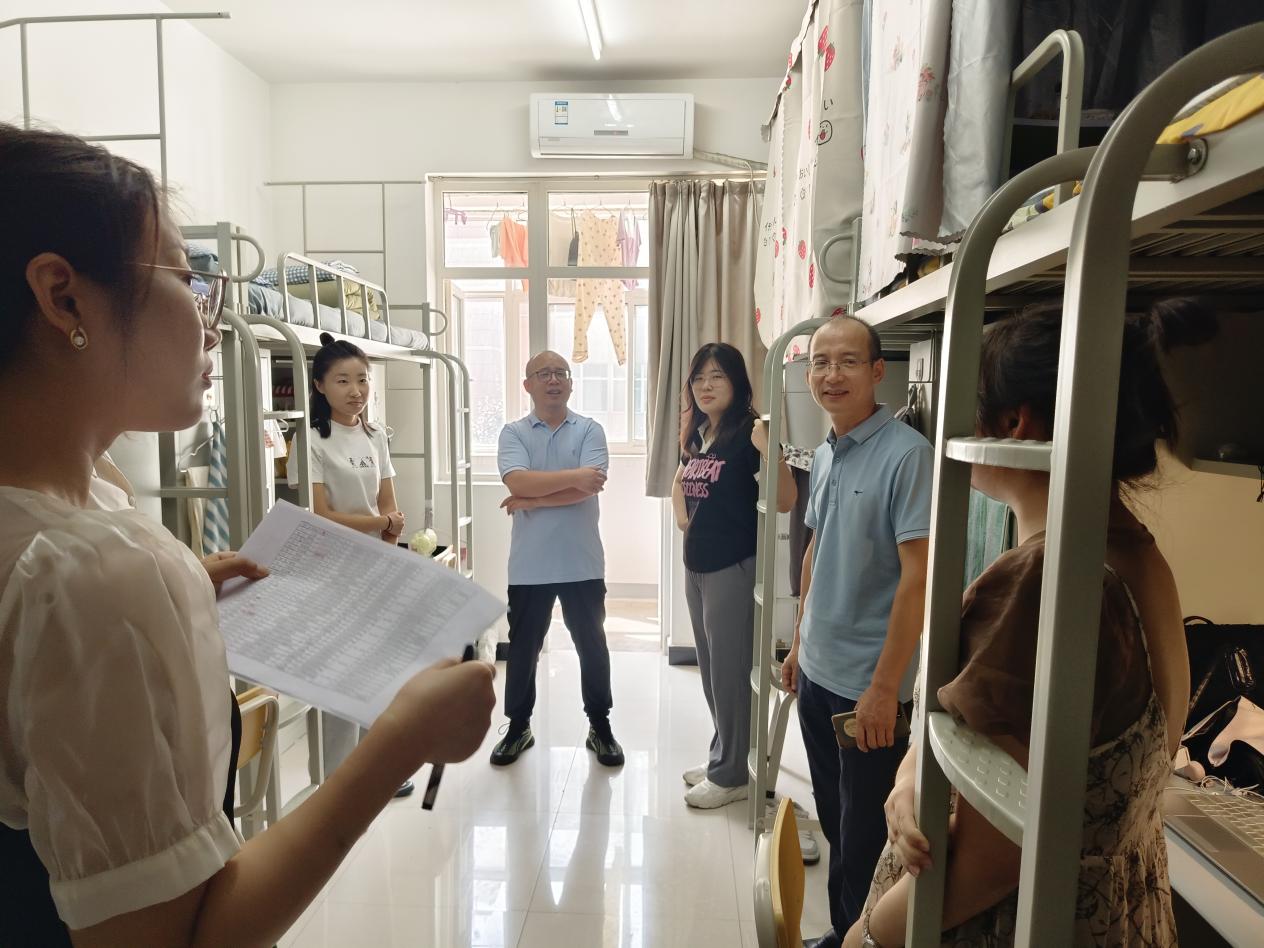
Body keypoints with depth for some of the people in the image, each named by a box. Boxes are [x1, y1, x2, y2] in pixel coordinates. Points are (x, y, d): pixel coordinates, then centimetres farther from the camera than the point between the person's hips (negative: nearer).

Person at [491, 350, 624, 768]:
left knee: (592, 645, 11)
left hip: (582, 563, 0)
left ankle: (600, 727, 29)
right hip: (529, 565, 1)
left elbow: (588, 489, -15)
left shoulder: (590, 430, 0)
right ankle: (518, 727, 31)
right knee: (522, 648, 13)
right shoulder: (513, 433, 1)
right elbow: (517, 482, -17)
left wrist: (532, 500, -13)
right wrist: (572, 476, -21)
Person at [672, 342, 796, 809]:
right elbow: (680, 482, 26)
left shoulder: (747, 433, -14)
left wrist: (769, 453, -37)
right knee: (710, 668, 18)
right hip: (696, 565, 8)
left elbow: (784, 502, -21)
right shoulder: (697, 434, 9)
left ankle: (732, 775, 18)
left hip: (733, 568, -8)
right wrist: (682, 514, 6)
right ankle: (722, 757, 34)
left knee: (730, 670, 2)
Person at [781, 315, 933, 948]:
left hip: (868, 685, -7)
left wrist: (884, 687, -20)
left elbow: (917, 577, -19)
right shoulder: (825, 455, 6)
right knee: (833, 821, 22)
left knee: (864, 839, 10)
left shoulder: (906, 455, -17)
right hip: (817, 672, 7)